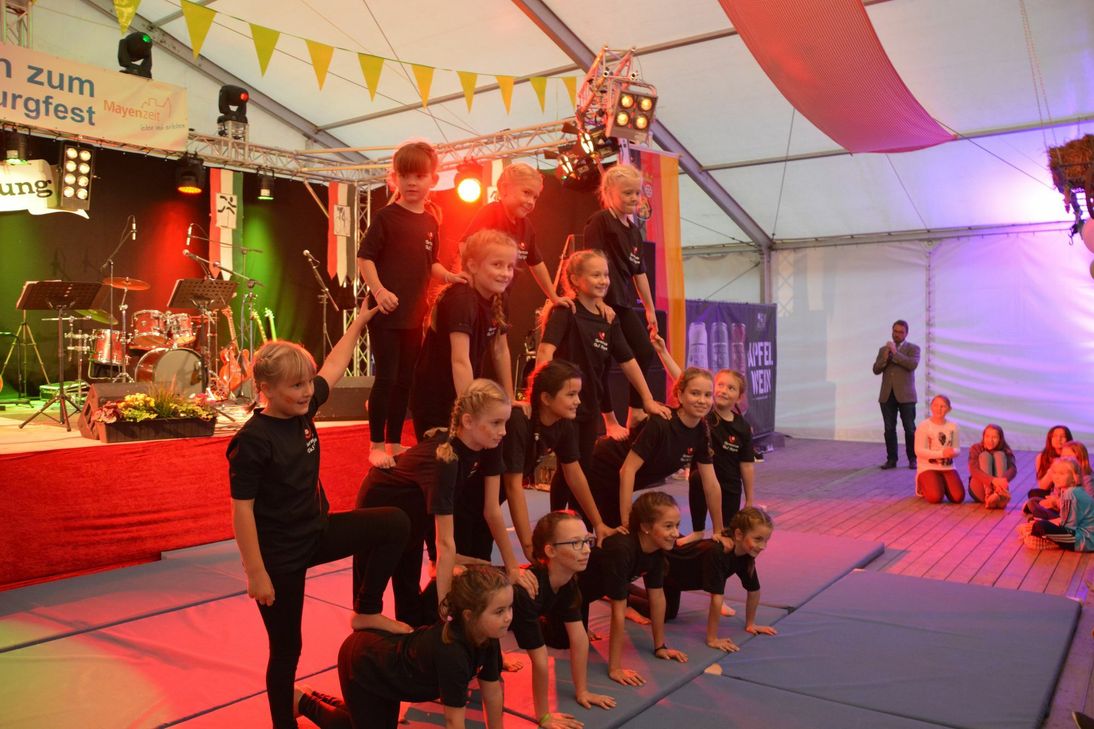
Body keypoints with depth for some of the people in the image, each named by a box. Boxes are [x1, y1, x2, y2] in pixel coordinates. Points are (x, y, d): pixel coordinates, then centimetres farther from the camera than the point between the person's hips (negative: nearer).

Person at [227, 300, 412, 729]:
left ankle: (366, 612, 10)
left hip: (317, 532, 7)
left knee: (394, 525, -7)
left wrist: (360, 320, 17)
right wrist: (256, 573, -18)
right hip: (279, 555, -7)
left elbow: (334, 366, 12)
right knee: (286, 648, 7)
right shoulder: (253, 441, -23)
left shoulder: (304, 411, -3)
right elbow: (242, 509, -20)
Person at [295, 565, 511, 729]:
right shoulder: (451, 651, -40)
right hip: (361, 662, -8)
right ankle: (304, 701, 21)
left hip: (384, 651, 8)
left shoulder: (489, 638, -18)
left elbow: (492, 689, -4)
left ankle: (314, 697, 37)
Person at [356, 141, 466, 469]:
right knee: (386, 379, -2)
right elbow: (364, 257, -9)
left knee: (404, 381, 12)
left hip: (414, 315, 6)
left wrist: (449, 275, -1)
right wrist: (378, 290, -22)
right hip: (386, 313, -5)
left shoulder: (430, 222, 9)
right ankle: (377, 445, 12)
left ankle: (395, 443, 25)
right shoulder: (386, 216, -8)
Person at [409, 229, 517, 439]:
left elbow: (500, 351, 10)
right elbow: (460, 360, -32)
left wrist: (510, 399, 10)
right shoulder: (461, 300, -24)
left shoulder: (495, 300, 2)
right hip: (435, 405, -8)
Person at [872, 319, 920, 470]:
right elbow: (876, 370, 6)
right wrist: (885, 358, -10)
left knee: (910, 429, 0)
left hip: (905, 395, -3)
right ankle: (891, 459, 8)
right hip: (887, 395, 3)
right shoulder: (884, 349, 14)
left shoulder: (913, 348, 4)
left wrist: (895, 353, -17)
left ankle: (913, 459, 11)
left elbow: (912, 364, -15)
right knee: (889, 429, 3)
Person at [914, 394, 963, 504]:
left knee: (958, 497, -15)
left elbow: (957, 449, 6)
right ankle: (922, 486, 11)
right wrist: (941, 453, -22)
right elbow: (919, 451, -15)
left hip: (948, 468, 4)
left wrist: (953, 452, -19)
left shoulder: (953, 426, 6)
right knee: (935, 498, -25)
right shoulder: (923, 426, -8)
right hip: (927, 468, -4)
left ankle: (942, 484, 18)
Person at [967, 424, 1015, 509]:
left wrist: (1004, 479, -44)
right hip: (979, 491, -1)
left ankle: (1001, 496, -39)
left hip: (997, 488, 1)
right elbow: (974, 470, -23)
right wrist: (993, 480, -43)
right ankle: (989, 495, -44)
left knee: (999, 455, -17)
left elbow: (1013, 469, -20)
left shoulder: (1005, 451, 0)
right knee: (985, 456, -21)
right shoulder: (975, 449, -5)